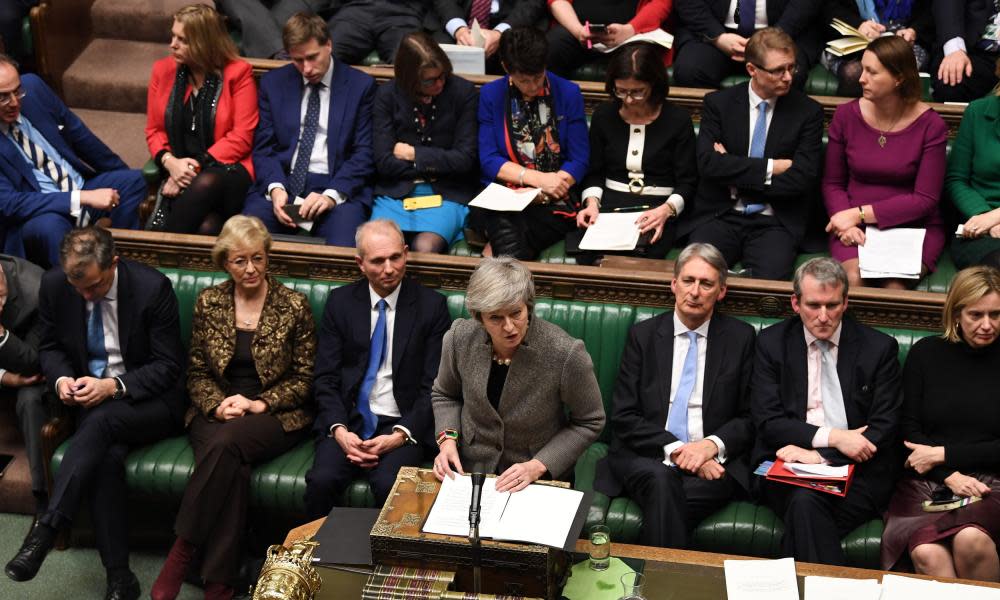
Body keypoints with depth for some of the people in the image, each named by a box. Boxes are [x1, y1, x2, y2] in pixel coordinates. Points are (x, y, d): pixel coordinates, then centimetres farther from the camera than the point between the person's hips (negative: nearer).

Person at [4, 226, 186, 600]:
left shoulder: (153, 288, -16)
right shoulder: (54, 285, -4)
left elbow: (168, 366, -11)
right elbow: (51, 347, 11)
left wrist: (114, 386, -25)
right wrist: (61, 378, -13)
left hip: (148, 400, -3)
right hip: (93, 399, 3)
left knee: (102, 420, -36)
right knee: (107, 456, -31)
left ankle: (45, 531, -36)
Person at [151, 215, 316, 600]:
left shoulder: (293, 305, 0)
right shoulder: (209, 302, 7)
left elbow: (305, 378, 2)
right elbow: (197, 373, 10)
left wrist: (259, 403, -13)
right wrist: (217, 405, -10)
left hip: (276, 415, -2)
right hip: (217, 413, 2)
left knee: (226, 442, -36)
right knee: (230, 465, -33)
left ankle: (181, 554, -27)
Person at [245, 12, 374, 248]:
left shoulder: (360, 85, 5)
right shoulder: (273, 83, 13)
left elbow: (364, 154, 0)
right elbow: (264, 148, 9)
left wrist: (332, 195, -16)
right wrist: (275, 188, -12)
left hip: (339, 187, -2)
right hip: (282, 182, 2)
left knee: (342, 249, -33)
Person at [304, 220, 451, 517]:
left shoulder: (431, 305, 2)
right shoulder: (340, 302, 8)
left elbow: (433, 386, -1)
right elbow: (326, 378, 5)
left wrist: (401, 435, -14)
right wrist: (339, 430, -11)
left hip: (403, 425, -2)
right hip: (348, 419, 2)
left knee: (389, 486, -31)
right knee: (322, 480, -26)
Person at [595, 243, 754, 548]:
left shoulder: (740, 337, 10)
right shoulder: (643, 335, 10)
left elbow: (751, 417, 8)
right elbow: (624, 417, 2)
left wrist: (713, 445, -12)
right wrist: (673, 449, -13)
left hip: (712, 462, -1)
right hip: (647, 457, 1)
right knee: (661, 481, -35)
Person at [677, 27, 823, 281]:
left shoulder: (808, 111, 4)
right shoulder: (718, 103, 6)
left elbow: (803, 178, -6)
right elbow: (708, 163, -8)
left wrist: (734, 175, -7)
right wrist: (771, 167, -10)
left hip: (775, 223, 0)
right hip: (719, 216, 0)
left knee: (769, 279, -30)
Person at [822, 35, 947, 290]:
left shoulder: (931, 125, -5)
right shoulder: (846, 115, 2)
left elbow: (925, 199, -8)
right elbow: (832, 183, 8)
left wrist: (860, 214, -13)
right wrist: (846, 221, -14)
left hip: (913, 226, -1)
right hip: (855, 226, 1)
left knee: (895, 285, -31)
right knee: (853, 278, -30)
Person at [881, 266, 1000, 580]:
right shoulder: (926, 353, 10)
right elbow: (909, 431, 7)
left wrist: (943, 454, -5)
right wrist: (950, 476, -8)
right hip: (927, 482, 0)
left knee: (971, 539, -34)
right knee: (927, 554, -33)